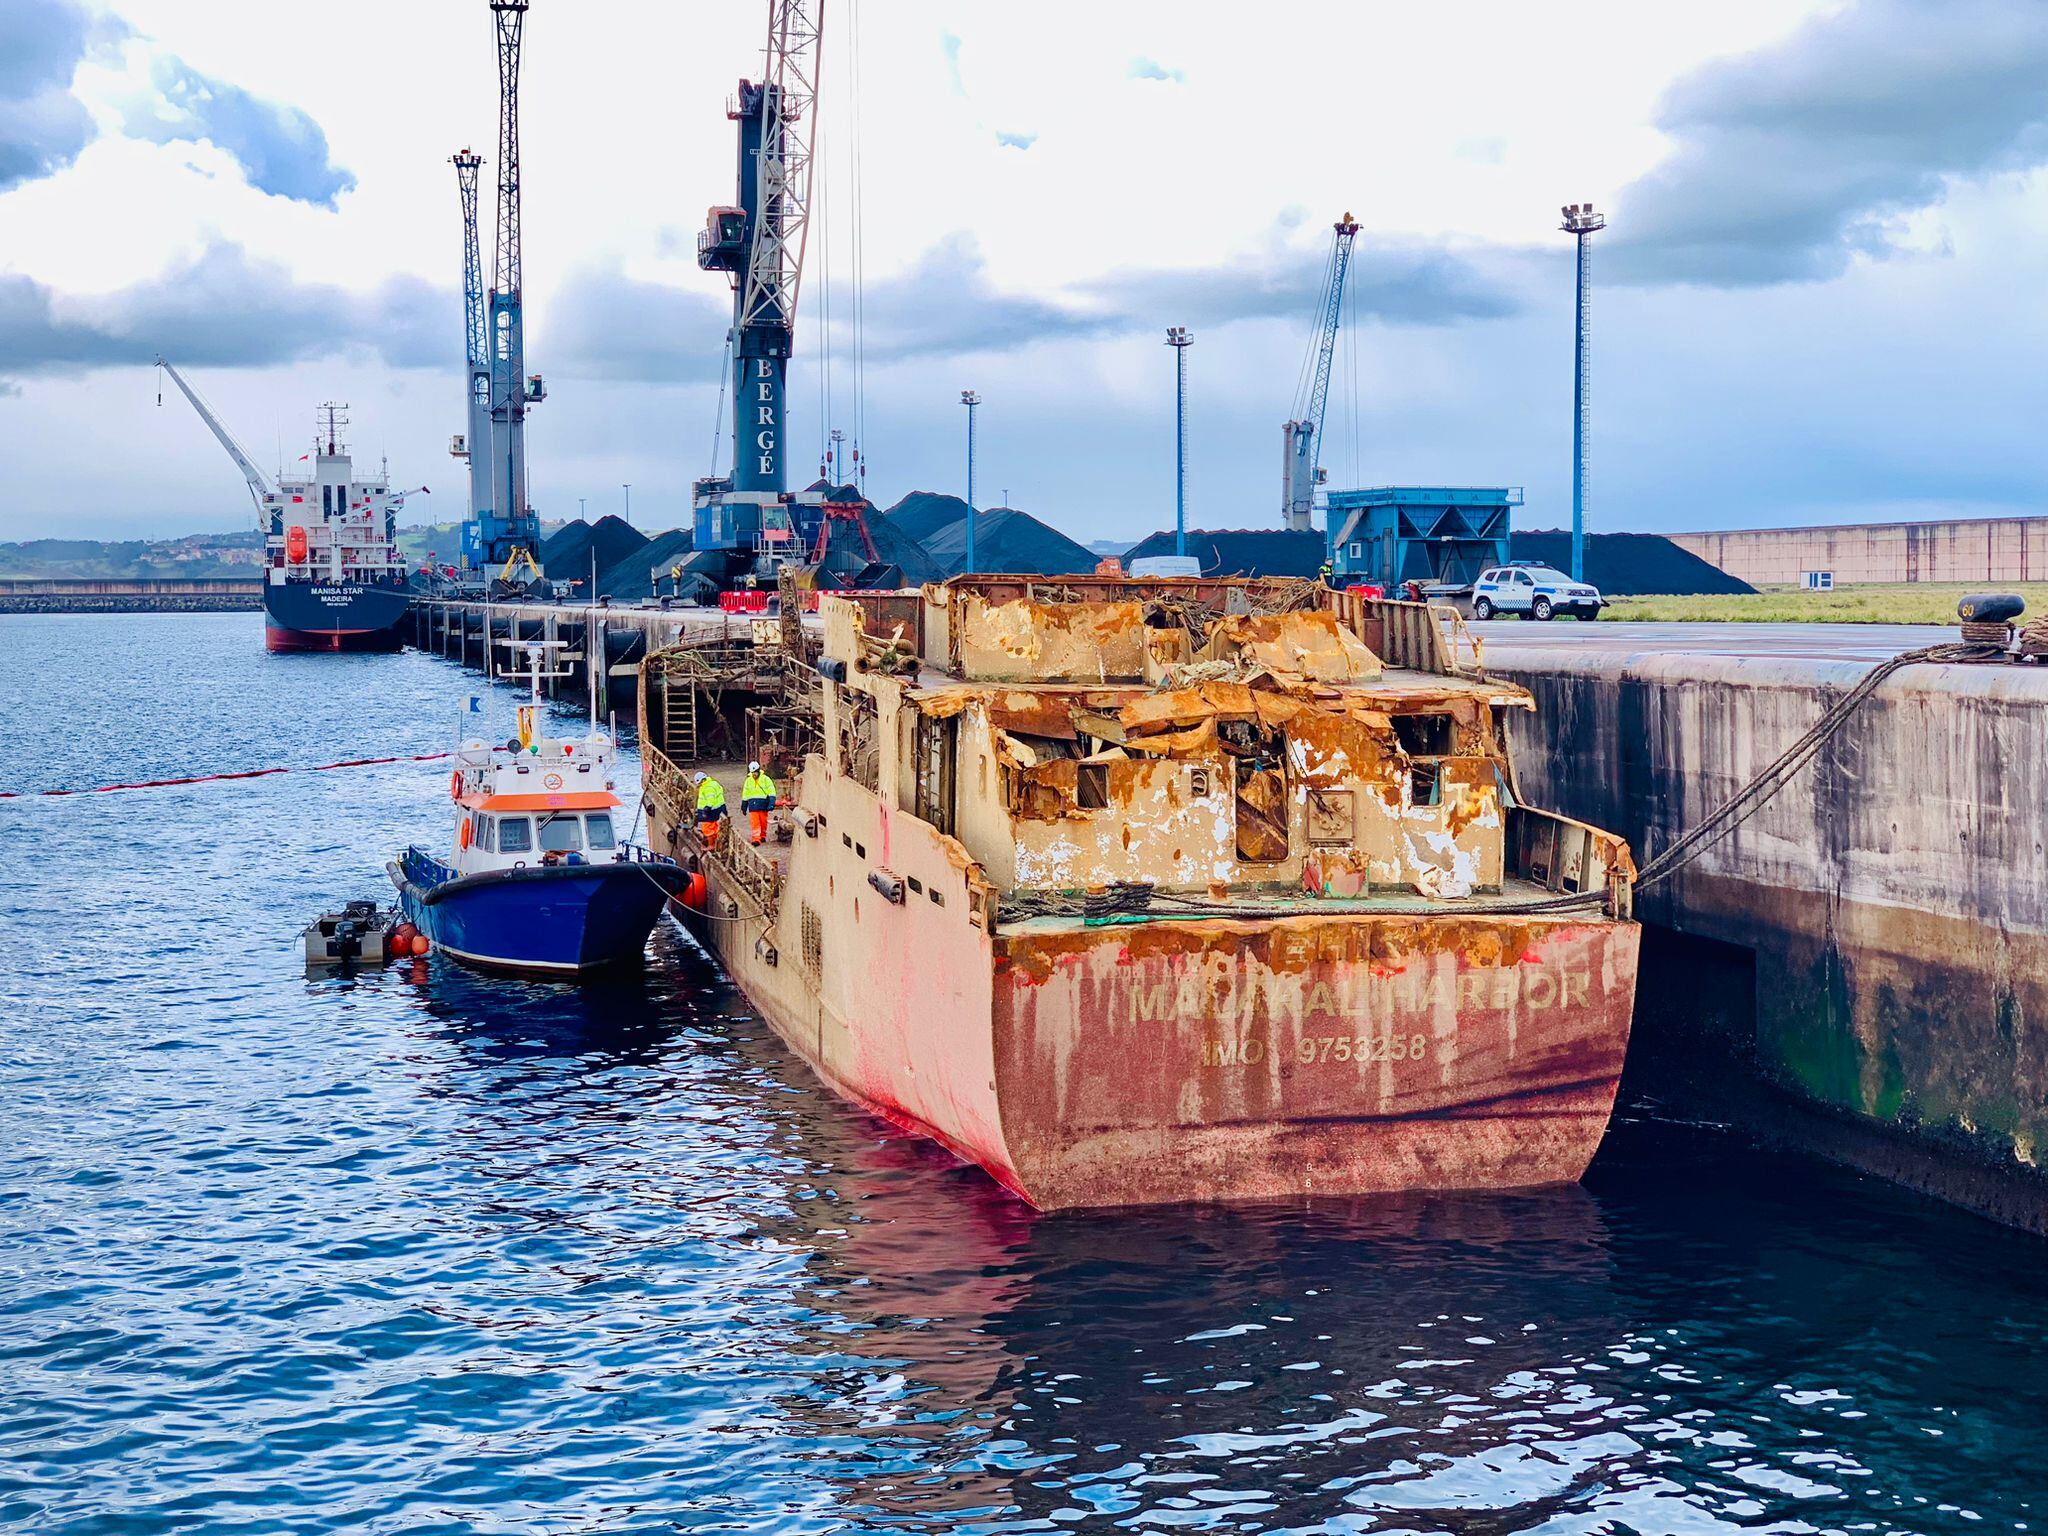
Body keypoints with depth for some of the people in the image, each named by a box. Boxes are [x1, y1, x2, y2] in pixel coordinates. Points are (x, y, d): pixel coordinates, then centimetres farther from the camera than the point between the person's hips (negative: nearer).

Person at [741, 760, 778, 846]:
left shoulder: (765, 779, -1)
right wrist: (744, 807, 17)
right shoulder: (748, 781, 10)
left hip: (763, 804, -2)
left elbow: (771, 792, -3)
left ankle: (763, 836, 26)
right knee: (754, 823, -8)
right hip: (753, 805, 2)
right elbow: (745, 795, 17)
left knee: (763, 821, 6)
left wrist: (771, 803, -13)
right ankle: (756, 839, -11)